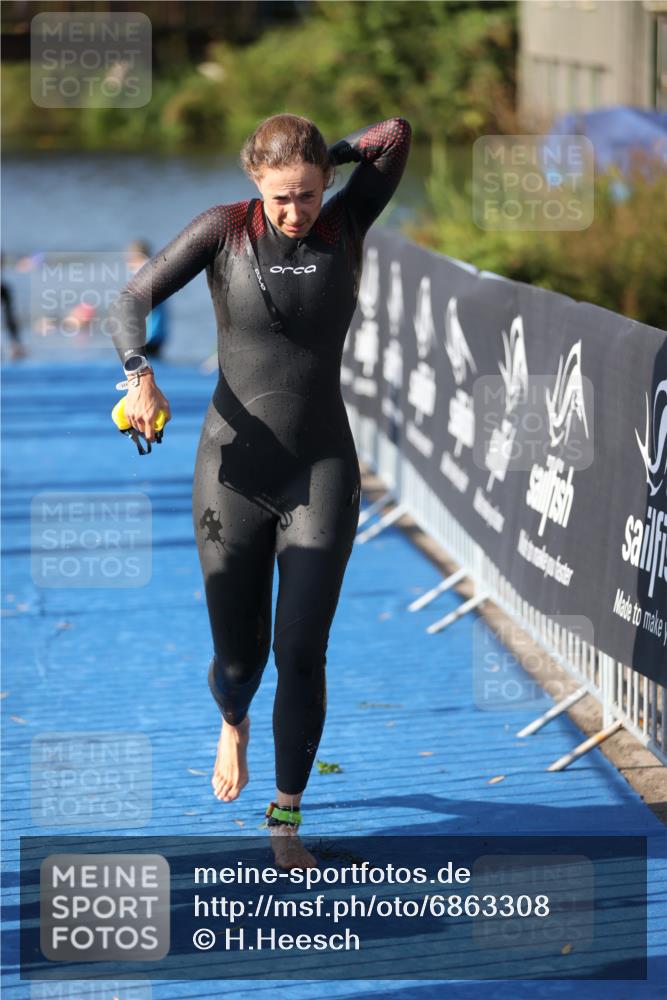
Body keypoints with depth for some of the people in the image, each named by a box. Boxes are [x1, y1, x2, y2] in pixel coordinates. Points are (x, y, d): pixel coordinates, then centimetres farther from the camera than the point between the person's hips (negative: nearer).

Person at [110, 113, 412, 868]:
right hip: (233, 472, 0)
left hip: (322, 474, 0)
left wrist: (327, 156, -3)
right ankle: (233, 724, 48)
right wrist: (138, 373, -23)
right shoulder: (224, 228, -6)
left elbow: (396, 135, -16)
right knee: (238, 656, 10)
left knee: (302, 654, -8)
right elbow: (135, 297, -7)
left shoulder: (347, 223, -3)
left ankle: (286, 821, 9)